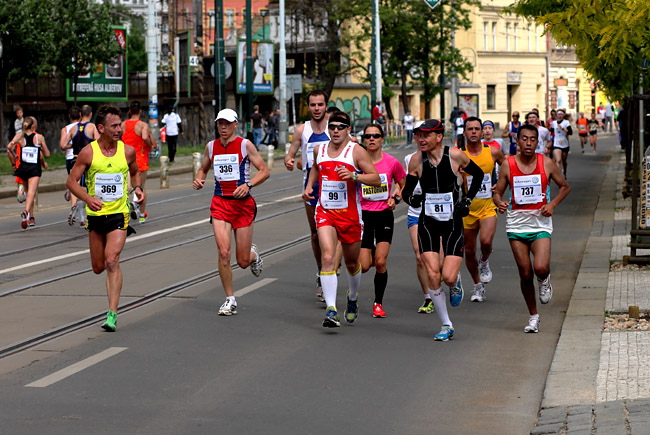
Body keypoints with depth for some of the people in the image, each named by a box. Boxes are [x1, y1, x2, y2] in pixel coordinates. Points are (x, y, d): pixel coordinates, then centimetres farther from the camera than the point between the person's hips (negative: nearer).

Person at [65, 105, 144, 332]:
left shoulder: (127, 151, -1)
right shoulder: (88, 153, -6)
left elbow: (135, 172, 19)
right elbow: (71, 181, -3)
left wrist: (138, 188, -1)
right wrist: (87, 198, -19)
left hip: (119, 215, -1)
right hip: (95, 215, 1)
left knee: (111, 261, -18)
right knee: (98, 268, 11)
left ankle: (112, 313, -17)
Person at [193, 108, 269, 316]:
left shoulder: (245, 145, -4)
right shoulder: (211, 147, 6)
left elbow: (264, 171, -3)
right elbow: (203, 168, 22)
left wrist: (248, 184, -19)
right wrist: (198, 179, -1)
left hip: (243, 204, -2)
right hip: (220, 203, 2)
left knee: (243, 261, 2)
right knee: (223, 253, -15)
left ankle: (253, 254, 41)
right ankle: (230, 300, -1)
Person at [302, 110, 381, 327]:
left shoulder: (356, 151, -7)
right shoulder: (319, 149, 6)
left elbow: (376, 179, -11)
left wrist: (354, 175, -26)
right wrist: (309, 186, 13)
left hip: (350, 214, -1)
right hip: (325, 212, 2)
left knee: (352, 263, 13)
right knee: (328, 258, -19)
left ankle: (353, 299, 43)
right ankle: (331, 309, -24)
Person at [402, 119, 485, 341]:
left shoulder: (455, 156, -9)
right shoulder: (416, 160, -5)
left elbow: (478, 174, 10)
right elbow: (407, 190, 5)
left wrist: (468, 200, 2)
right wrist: (411, 198, -18)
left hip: (453, 222, -2)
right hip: (428, 222, 2)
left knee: (448, 277, -13)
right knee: (432, 275, -9)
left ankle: (456, 281, 27)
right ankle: (446, 325, 5)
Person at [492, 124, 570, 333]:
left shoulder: (547, 164, -2)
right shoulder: (508, 165, -2)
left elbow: (565, 186, 11)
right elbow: (497, 193, 6)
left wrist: (552, 204, -5)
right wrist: (500, 203, -17)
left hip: (540, 223, -1)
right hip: (516, 223, 1)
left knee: (540, 267, -21)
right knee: (525, 274, 3)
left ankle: (544, 279, 17)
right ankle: (533, 316, 21)